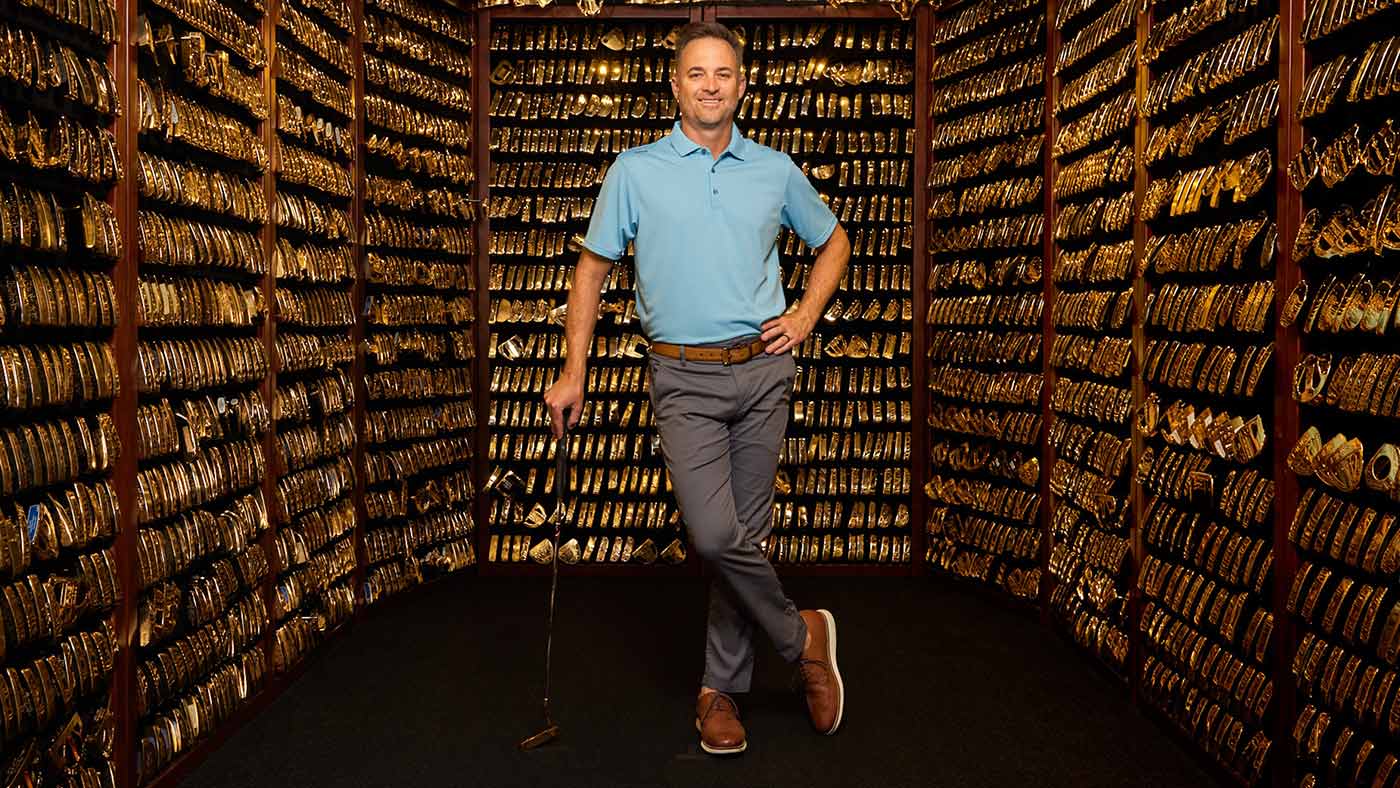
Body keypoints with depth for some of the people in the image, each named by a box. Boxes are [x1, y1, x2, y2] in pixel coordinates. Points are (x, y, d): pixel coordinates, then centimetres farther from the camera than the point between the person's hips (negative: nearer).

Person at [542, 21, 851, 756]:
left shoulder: (776, 170, 8)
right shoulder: (634, 171, 3)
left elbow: (832, 240, 23)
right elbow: (592, 269, 6)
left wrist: (806, 315, 8)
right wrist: (574, 371, 0)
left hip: (763, 371, 2)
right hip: (684, 378, -2)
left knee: (744, 534, 7)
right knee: (714, 536, -14)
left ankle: (721, 688, 23)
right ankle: (802, 636, 13)